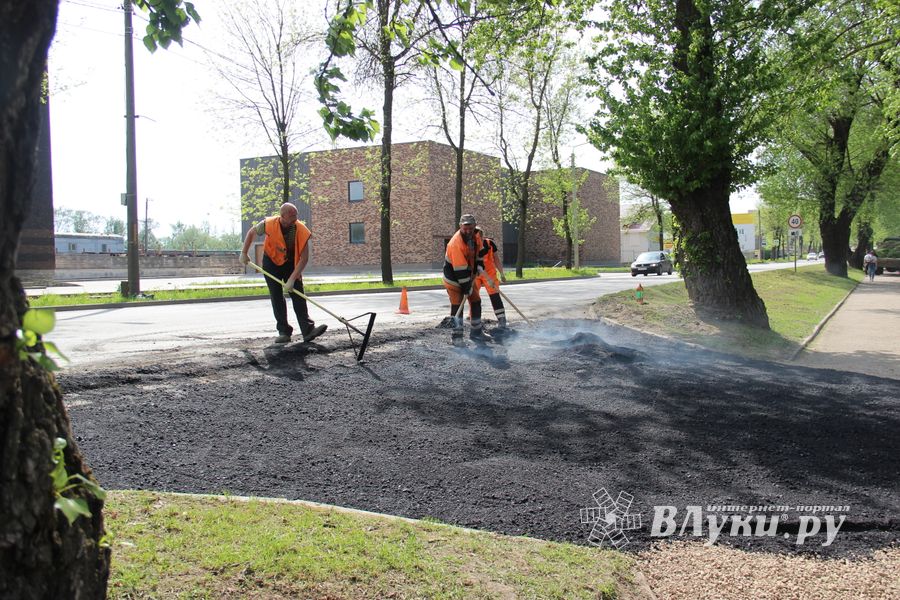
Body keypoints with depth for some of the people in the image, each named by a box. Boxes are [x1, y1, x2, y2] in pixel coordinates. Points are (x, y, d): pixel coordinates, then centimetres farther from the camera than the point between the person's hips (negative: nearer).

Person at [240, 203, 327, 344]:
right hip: (271, 262, 0)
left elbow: (304, 258, -26)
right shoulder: (269, 224, -25)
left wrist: (292, 279, -31)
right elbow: (252, 233, -3)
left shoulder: (302, 231, -27)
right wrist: (244, 253, 1)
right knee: (276, 297, -1)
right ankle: (284, 332, 3)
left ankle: (308, 330, -14)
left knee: (298, 295, -10)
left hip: (291, 264, 0)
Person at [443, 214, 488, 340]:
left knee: (476, 301, 10)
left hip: (469, 274, 8)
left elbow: (479, 253, 9)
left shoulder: (476, 236, -9)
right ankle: (457, 334, -1)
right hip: (453, 277, -7)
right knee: (457, 305, -8)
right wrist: (466, 288, -29)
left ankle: (476, 331, 22)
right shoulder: (456, 243, -33)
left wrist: (478, 269, -3)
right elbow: (460, 270, -32)